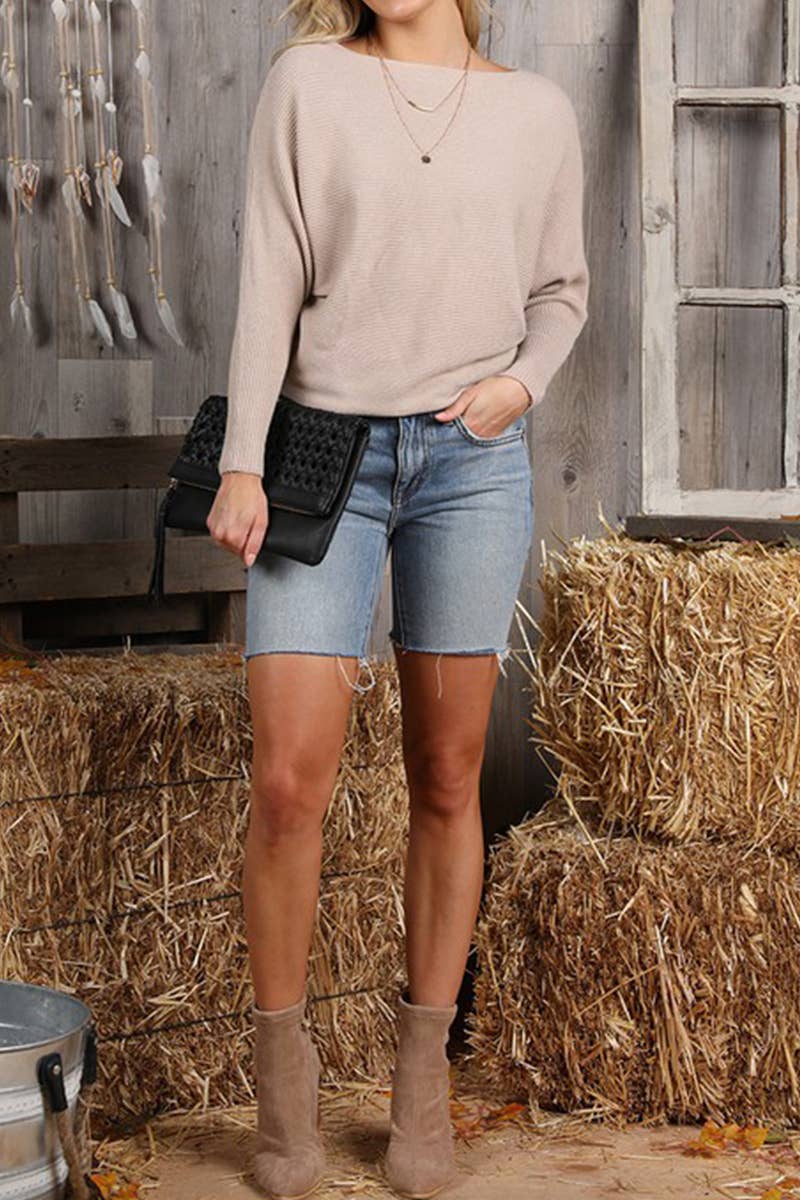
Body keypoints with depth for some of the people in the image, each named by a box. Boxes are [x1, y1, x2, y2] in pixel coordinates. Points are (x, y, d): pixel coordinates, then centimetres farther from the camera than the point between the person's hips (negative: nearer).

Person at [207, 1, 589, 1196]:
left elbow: (561, 288, 18)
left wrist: (525, 382, -2)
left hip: (473, 463, 1)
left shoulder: (537, 111, 7)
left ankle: (423, 1083, 18)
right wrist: (242, 461, -8)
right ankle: (284, 1076, 9)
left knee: (447, 782, 5)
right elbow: (270, 280, -1)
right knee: (289, 782, -8)